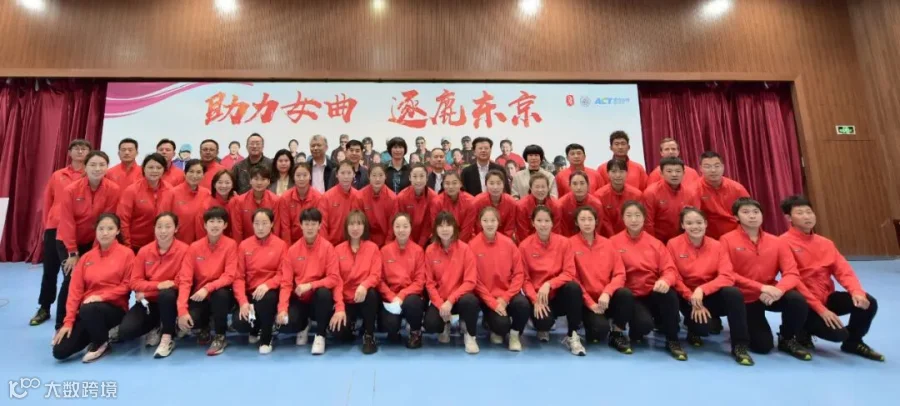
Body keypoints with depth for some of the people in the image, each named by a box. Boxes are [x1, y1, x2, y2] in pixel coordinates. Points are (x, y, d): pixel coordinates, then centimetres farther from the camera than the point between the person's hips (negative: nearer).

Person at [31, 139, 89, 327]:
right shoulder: (57, 176, 9)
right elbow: (47, 200, 13)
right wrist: (46, 224, 11)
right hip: (55, 229, 3)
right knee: (50, 270, 11)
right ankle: (44, 308, 24)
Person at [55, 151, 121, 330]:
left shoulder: (113, 190, -15)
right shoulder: (70, 190, -16)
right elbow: (67, 223, -14)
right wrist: (73, 253, -13)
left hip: (94, 241, 1)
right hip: (67, 241, -1)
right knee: (70, 279, -10)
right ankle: (61, 326, 5)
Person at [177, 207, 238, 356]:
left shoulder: (231, 245, -11)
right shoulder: (194, 247, -6)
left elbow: (229, 276, -16)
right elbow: (185, 280, -10)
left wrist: (207, 288, -31)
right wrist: (182, 311, -20)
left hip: (221, 294, -2)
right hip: (199, 296, 2)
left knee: (220, 293, -36)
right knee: (185, 321, -26)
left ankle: (220, 336, -12)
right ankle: (204, 328, 14)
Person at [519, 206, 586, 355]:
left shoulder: (564, 242, -5)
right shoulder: (525, 246, -6)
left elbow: (569, 273, -9)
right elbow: (525, 279, -5)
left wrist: (548, 284, -25)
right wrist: (536, 300, -19)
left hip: (559, 294, 1)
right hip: (537, 296, -1)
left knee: (574, 287, -32)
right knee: (544, 321, -31)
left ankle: (572, 336, -14)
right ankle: (543, 328, 12)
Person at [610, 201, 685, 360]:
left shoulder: (655, 243, 7)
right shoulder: (614, 242, -1)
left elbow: (670, 269, 0)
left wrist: (665, 281, -23)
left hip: (654, 293, 3)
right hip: (631, 296, -3)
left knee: (670, 294, -32)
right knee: (644, 324, -31)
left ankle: (672, 341, -10)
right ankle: (635, 333, 9)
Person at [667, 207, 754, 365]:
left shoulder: (716, 246, -1)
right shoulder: (673, 244, -7)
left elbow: (727, 277, -11)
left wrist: (702, 290, -26)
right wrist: (693, 299, -19)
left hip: (712, 295, 2)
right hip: (688, 298, -2)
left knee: (734, 293, -31)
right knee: (702, 325, -29)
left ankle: (739, 346, -17)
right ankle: (693, 330, 12)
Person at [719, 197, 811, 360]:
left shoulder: (777, 242, 3)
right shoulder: (727, 240, -9)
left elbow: (792, 273, -5)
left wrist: (778, 290, -26)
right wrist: (761, 287, -24)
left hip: (770, 295, 4)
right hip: (745, 298, -3)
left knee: (798, 300, -29)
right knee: (763, 345, -13)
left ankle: (787, 340, 0)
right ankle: (746, 328, 25)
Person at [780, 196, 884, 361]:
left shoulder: (826, 243, 9)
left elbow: (843, 270, 3)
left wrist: (857, 291, -19)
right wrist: (821, 309, -22)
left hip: (827, 297, 7)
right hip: (805, 304, -7)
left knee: (868, 302, -15)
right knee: (838, 333, -25)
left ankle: (853, 342, 12)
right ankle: (802, 331, 9)